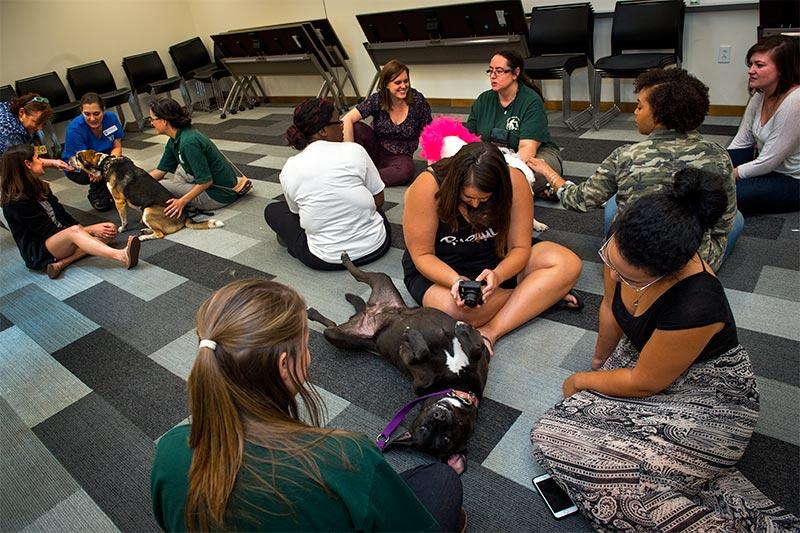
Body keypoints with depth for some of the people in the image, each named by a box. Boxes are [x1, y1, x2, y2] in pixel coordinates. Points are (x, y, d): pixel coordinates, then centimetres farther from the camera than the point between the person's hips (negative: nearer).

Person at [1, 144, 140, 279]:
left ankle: (62, 263, -25)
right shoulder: (17, 202, -15)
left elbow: (62, 215, 10)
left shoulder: (40, 187, 10)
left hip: (61, 237, 8)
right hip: (38, 252, -8)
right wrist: (89, 231, -15)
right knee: (74, 230, -37)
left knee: (110, 230, -12)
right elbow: (49, 231, -16)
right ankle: (122, 256, -59)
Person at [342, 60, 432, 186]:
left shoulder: (417, 100, -12)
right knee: (356, 128, -27)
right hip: (376, 151, 1)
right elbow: (347, 120, -22)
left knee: (406, 170, -37)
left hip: (401, 156, 0)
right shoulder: (377, 100, -13)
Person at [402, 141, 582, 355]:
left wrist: (498, 276, -35)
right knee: (454, 309, -37)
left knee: (569, 265, -18)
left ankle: (491, 331, -25)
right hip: (441, 270, -2)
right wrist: (456, 281, -35)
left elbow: (519, 247, -13)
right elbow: (422, 255, -17)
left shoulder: (514, 182, -19)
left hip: (498, 261, 3)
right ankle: (543, 293, -10)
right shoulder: (427, 186, -25)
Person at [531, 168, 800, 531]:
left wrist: (579, 381, -3)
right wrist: (599, 360, 22)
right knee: (548, 435, -10)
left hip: (704, 402, -8)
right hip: (639, 358, 8)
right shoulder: (624, 251, -16)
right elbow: (610, 308, 6)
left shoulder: (696, 305, -36)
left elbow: (645, 383, -20)